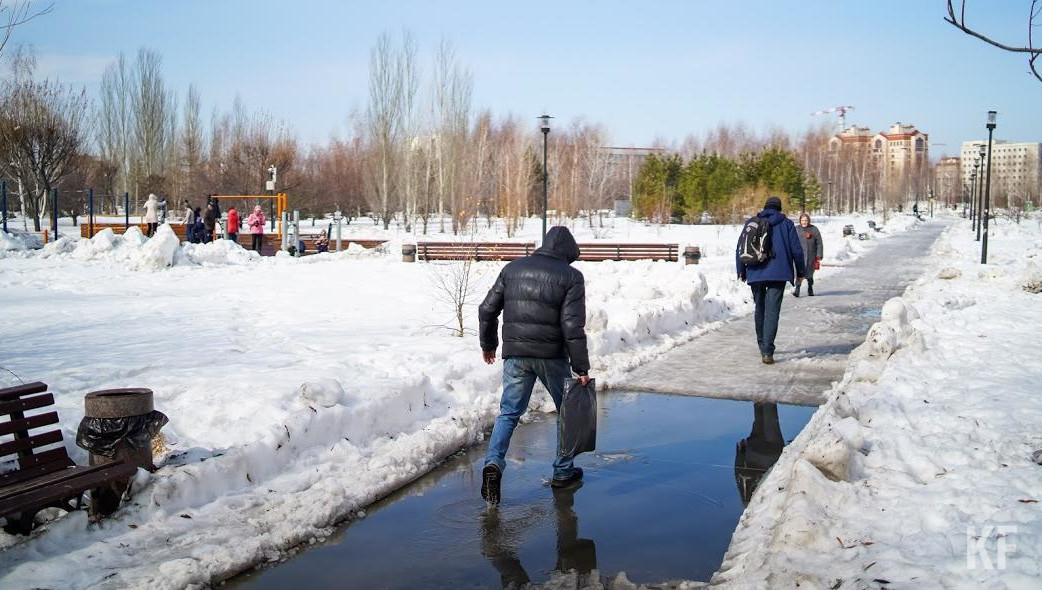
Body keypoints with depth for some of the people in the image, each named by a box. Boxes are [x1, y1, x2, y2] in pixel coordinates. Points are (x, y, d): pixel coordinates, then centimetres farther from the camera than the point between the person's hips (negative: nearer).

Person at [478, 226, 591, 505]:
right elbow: (573, 326, -12)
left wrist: (488, 344, 23)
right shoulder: (571, 276, -4)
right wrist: (582, 368, -8)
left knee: (509, 412, 11)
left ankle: (493, 462, -10)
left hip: (515, 356, 3)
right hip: (552, 356, -3)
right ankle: (563, 472, 23)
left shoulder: (512, 268, 9)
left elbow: (487, 309, 9)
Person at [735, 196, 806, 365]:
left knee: (760, 309, 17)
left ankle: (763, 347, 27)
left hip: (755, 273, 3)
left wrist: (741, 271, 18)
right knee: (772, 312, -6)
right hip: (778, 273, -2)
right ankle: (767, 351, -16)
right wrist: (801, 272, 14)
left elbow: (740, 248, 10)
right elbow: (796, 250, 3)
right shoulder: (787, 224, 5)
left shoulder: (751, 223, 11)